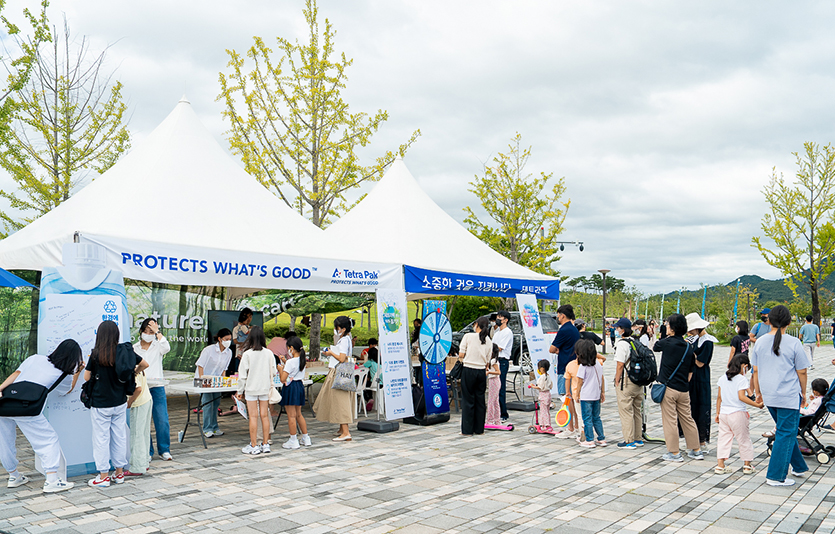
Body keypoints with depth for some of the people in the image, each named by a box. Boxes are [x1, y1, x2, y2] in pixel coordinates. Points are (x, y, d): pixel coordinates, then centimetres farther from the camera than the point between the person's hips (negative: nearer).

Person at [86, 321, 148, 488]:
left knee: (101, 439, 6)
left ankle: (103, 476, 12)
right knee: (119, 436, 13)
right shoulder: (125, 351, -6)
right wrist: (133, 373, 21)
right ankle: (119, 472, 23)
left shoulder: (96, 354, -15)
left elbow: (87, 377, -7)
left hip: (100, 404, -4)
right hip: (120, 403, 4)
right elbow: (144, 364, 5)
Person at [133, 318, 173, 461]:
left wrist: (157, 332, -16)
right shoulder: (134, 348, 10)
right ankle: (147, 451, 13)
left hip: (157, 388, -1)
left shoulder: (158, 346, 6)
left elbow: (166, 348, -17)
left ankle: (164, 450, 8)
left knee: (162, 420, -3)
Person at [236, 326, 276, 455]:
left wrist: (240, 391, 2)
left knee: (253, 417, 1)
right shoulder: (269, 353, -3)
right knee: (264, 415, 9)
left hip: (251, 389, -3)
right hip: (265, 388, 3)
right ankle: (265, 444, 15)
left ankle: (254, 446, 6)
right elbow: (273, 373, 5)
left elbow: (242, 375, -8)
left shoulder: (247, 354, -11)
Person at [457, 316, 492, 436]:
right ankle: (479, 429, 17)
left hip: (468, 371, -4)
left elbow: (461, 355, -6)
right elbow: (487, 361, 7)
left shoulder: (468, 336, -5)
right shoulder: (489, 341, 7)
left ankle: (467, 430, 6)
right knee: (480, 400, 11)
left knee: (468, 400, 3)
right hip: (481, 372, 4)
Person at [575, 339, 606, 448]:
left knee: (587, 419, 2)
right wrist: (602, 392, 18)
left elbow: (580, 382, -9)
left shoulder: (583, 366, -14)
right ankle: (601, 439, 18)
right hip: (596, 395, 6)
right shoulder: (598, 364, 4)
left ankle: (590, 441, 4)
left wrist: (577, 394, 1)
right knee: (596, 418, 16)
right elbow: (602, 379, 10)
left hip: (586, 397, -6)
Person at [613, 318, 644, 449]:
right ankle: (638, 439, 23)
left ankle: (629, 441, 2)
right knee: (637, 411, 16)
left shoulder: (622, 344, -15)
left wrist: (617, 383, -10)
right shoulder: (636, 342, 9)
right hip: (638, 381, 8)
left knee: (626, 412, -1)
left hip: (626, 381, -8)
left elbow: (620, 365, -18)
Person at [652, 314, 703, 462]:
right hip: (684, 389, 6)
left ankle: (674, 453, 4)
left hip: (668, 388, -6)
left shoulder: (667, 342, -12)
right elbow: (690, 372, 10)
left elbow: (654, 347, 10)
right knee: (687, 419, 15)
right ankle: (696, 450, 22)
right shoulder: (689, 347, 5)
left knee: (670, 420, 0)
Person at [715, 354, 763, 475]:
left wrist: (717, 413, 16)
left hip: (723, 413, 5)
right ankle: (747, 466, 17)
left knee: (724, 439, 7)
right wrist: (757, 405, -14)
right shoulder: (741, 379, -10)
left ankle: (720, 466, 4)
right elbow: (741, 397, -18)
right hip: (737, 414, -5)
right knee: (744, 439, 9)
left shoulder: (722, 378, 8)